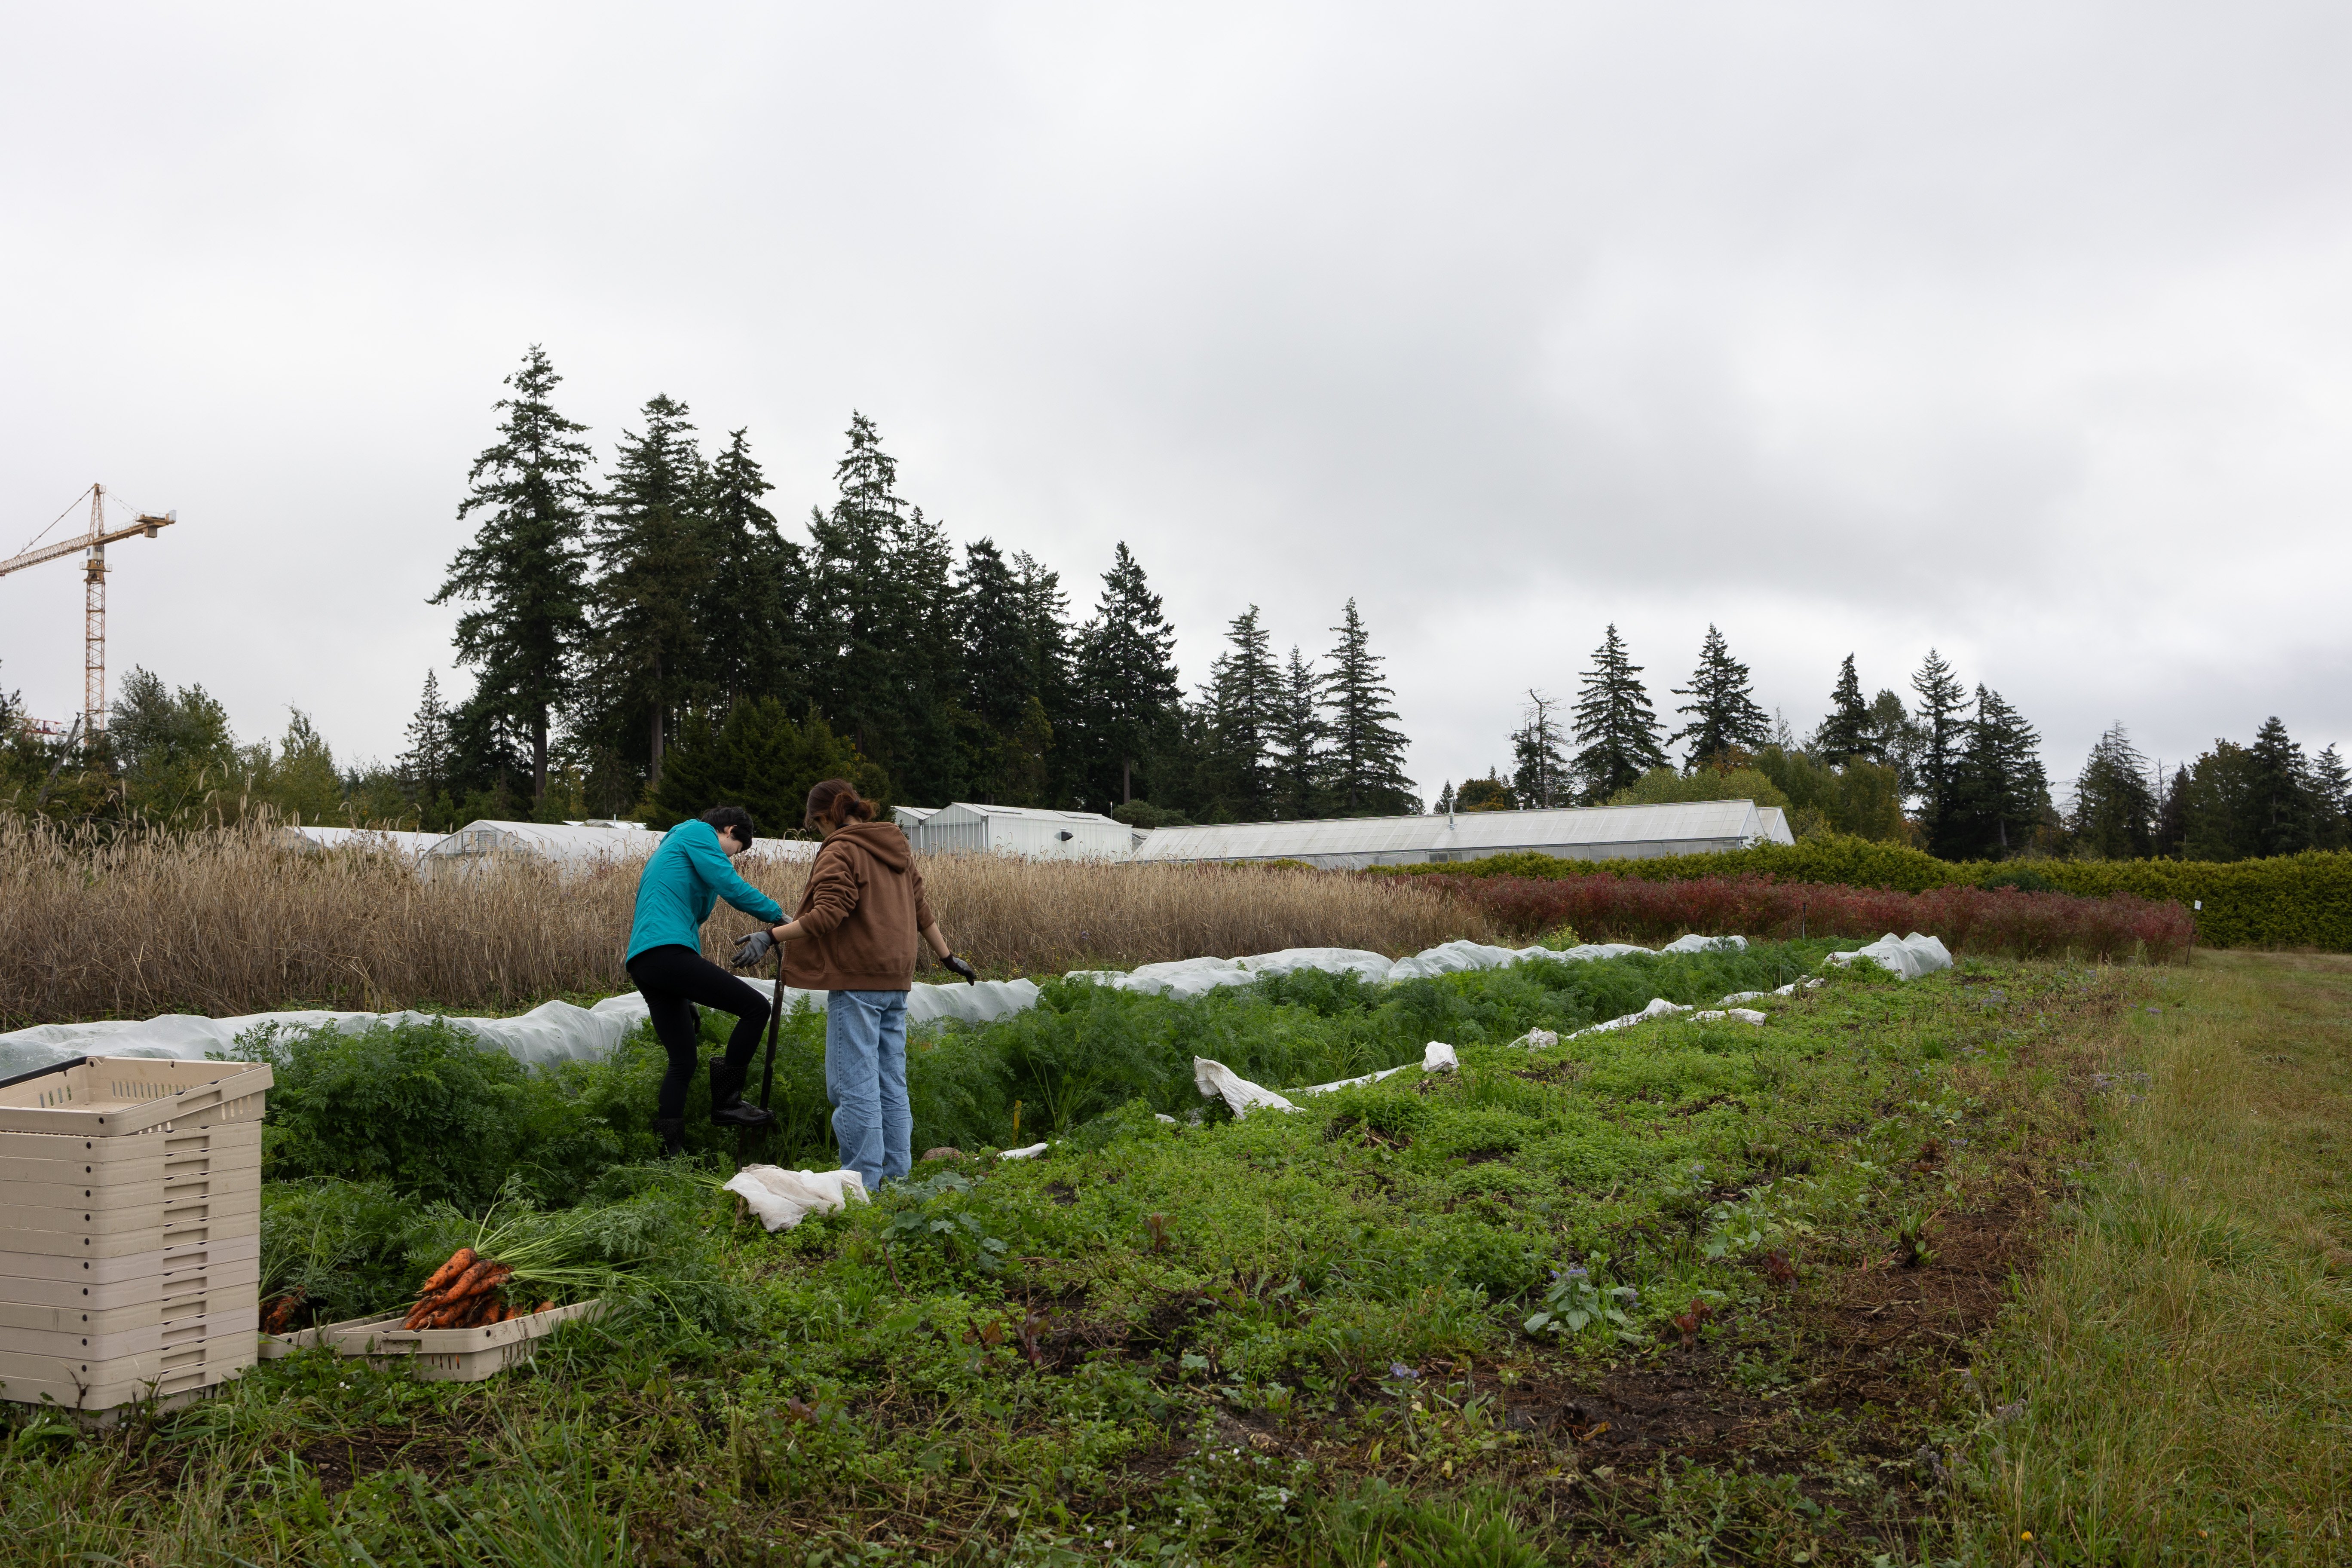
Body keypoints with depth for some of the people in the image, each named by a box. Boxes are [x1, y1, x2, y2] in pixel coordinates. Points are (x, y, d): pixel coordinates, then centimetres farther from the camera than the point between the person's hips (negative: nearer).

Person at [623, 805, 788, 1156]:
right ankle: (725, 1103, -6)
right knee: (756, 1007, -11)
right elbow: (732, 887, -8)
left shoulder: (670, 848, 34)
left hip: (642, 963, 11)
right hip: (667, 951, -11)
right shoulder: (699, 833, 5)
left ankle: (672, 1152, 10)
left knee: (684, 1061, 12)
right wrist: (777, 914, 2)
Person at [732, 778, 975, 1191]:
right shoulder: (897, 848, 17)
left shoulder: (840, 852, -8)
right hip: (895, 981, 9)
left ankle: (865, 1181, -5)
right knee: (891, 1082, 12)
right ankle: (895, 1175, 16)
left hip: (856, 981, -8)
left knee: (854, 1083, -5)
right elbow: (921, 908, 22)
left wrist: (771, 935, -20)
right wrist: (947, 957, 29)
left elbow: (827, 914, -19)